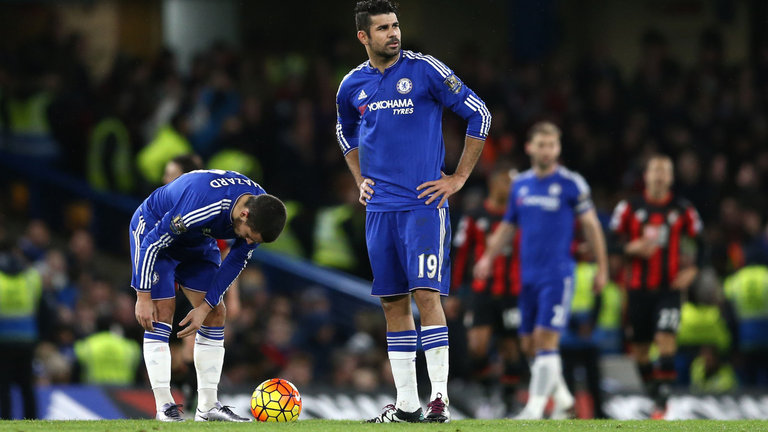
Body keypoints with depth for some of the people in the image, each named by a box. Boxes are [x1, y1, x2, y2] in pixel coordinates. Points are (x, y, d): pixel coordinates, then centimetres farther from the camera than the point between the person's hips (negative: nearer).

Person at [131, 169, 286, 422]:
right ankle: (164, 407, -15)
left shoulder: (262, 212, -21)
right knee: (162, 311, -16)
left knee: (216, 315, -1)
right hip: (153, 228, -7)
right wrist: (143, 298, -26)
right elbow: (153, 242, -32)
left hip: (198, 243, 7)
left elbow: (236, 261, -8)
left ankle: (207, 406, 1)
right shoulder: (202, 205, -43)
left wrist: (205, 307, -11)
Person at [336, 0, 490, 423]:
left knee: (426, 294, -13)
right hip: (380, 208, 5)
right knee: (393, 303, 6)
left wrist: (459, 177, -3)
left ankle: (440, 397, -11)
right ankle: (406, 403, 11)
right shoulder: (352, 85, 8)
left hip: (424, 203, -5)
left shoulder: (425, 70, -6)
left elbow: (479, 114, -2)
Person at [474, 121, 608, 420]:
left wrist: (602, 267, 1)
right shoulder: (520, 184, 10)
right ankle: (562, 398, 25)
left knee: (545, 340, -13)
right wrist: (488, 257, 9)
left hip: (557, 274, -6)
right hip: (528, 274, 6)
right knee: (529, 344, 8)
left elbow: (590, 224, 1)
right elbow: (508, 225, 20)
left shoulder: (571, 184, -5)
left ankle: (535, 409, -15)